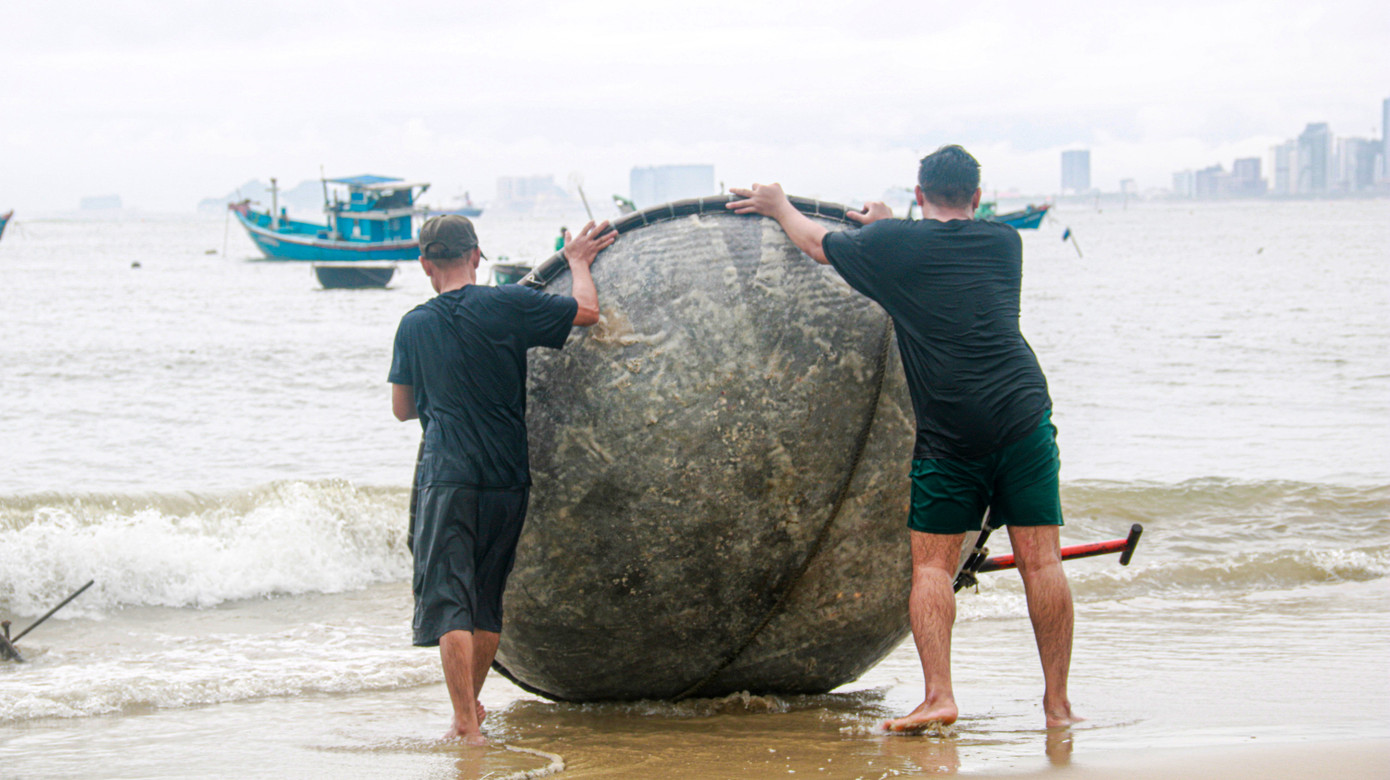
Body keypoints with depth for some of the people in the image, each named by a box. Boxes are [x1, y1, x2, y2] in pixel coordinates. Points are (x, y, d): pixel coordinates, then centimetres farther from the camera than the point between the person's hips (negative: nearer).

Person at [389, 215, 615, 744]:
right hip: (508, 481, 2)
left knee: (449, 602, -4)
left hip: (447, 477, -2)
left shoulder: (414, 326, 0)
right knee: (488, 601, 16)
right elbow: (587, 311, 5)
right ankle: (471, 706, 30)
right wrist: (578, 261, 23)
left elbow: (402, 409, 11)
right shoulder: (509, 306, -5)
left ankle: (467, 725, -14)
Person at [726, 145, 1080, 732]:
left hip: (950, 431, -2)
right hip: (1025, 415, 2)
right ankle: (1057, 702, -1)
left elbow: (817, 244, 24)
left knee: (932, 564, 4)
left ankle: (938, 696, -9)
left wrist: (779, 206, 42)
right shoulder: (1004, 244, 15)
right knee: (1040, 561, 1)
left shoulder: (893, 245, 6)